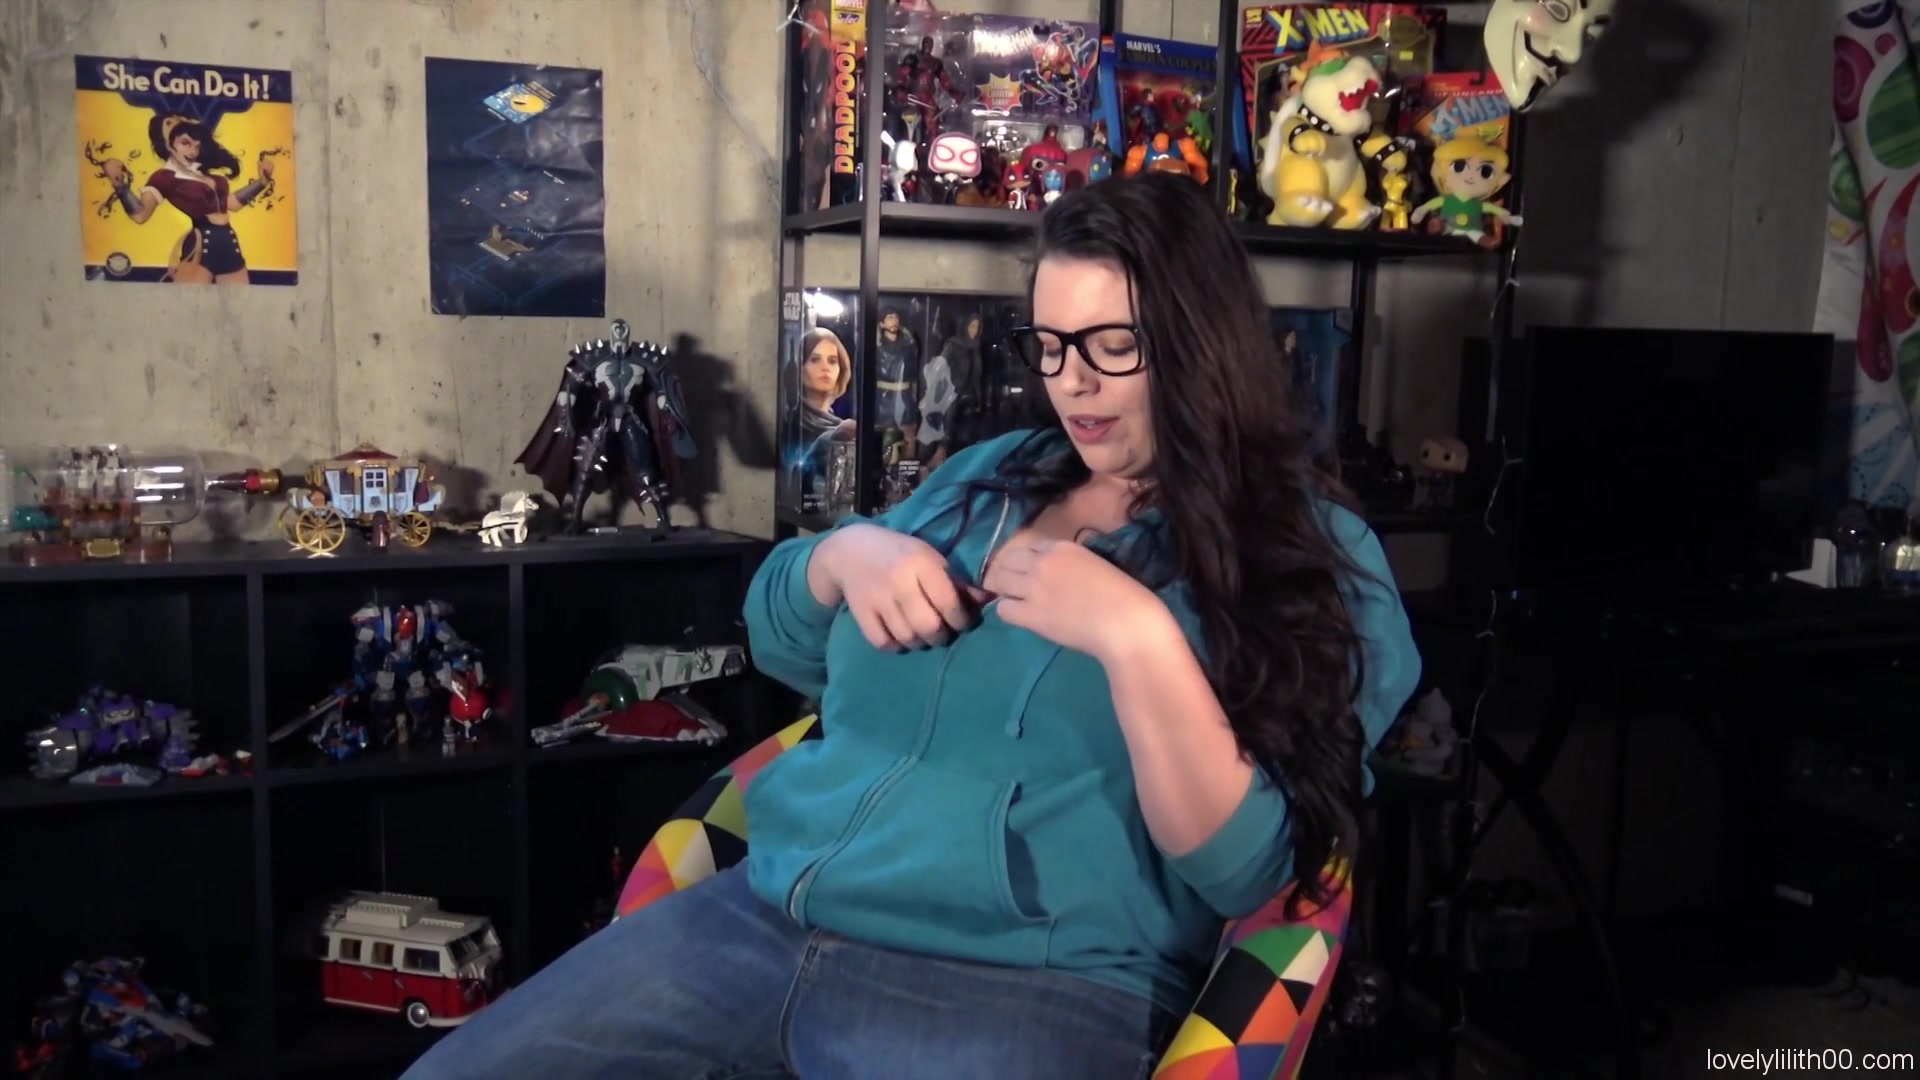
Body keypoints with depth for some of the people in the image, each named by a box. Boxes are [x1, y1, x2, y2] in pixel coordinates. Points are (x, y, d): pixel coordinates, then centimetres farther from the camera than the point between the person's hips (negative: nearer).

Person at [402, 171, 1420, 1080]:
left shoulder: (1314, 555, -1)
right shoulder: (989, 474, 15)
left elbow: (1243, 867, -9)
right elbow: (780, 641, 22)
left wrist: (1137, 638, -21)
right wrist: (844, 553, 1)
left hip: (1030, 986, -5)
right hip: (757, 916, 5)